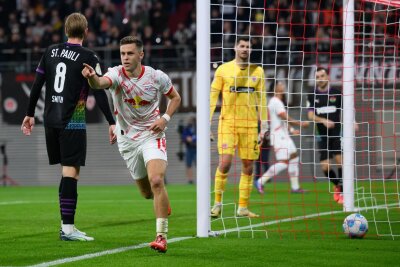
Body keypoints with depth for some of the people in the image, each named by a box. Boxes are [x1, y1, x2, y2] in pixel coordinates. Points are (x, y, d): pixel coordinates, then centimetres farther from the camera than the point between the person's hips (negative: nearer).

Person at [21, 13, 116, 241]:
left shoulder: (50, 52, 9)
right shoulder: (88, 57, -7)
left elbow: (37, 85, 11)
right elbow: (99, 92, -12)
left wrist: (30, 114, 20)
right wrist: (111, 122, -10)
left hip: (51, 120, 6)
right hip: (72, 121, -6)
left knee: (66, 169, 15)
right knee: (71, 172, -7)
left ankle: (67, 223, 14)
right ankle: (67, 227, -12)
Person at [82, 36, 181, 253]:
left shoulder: (157, 76, -9)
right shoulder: (116, 74, -13)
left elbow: (175, 97, 8)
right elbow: (100, 83, -37)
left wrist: (165, 118, -9)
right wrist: (91, 77, -61)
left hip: (152, 135, -2)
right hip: (127, 140, 2)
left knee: (156, 181, -24)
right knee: (146, 192, 12)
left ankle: (161, 237, -19)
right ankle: (162, 201, 50)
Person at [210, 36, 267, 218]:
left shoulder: (257, 71, 9)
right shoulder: (223, 70, 2)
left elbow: (261, 99, 11)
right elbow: (213, 95, 4)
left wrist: (264, 122, 4)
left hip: (250, 124, 3)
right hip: (228, 122, -3)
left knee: (248, 166, 2)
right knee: (225, 162, -13)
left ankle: (243, 207, 9)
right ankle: (217, 203, 1)